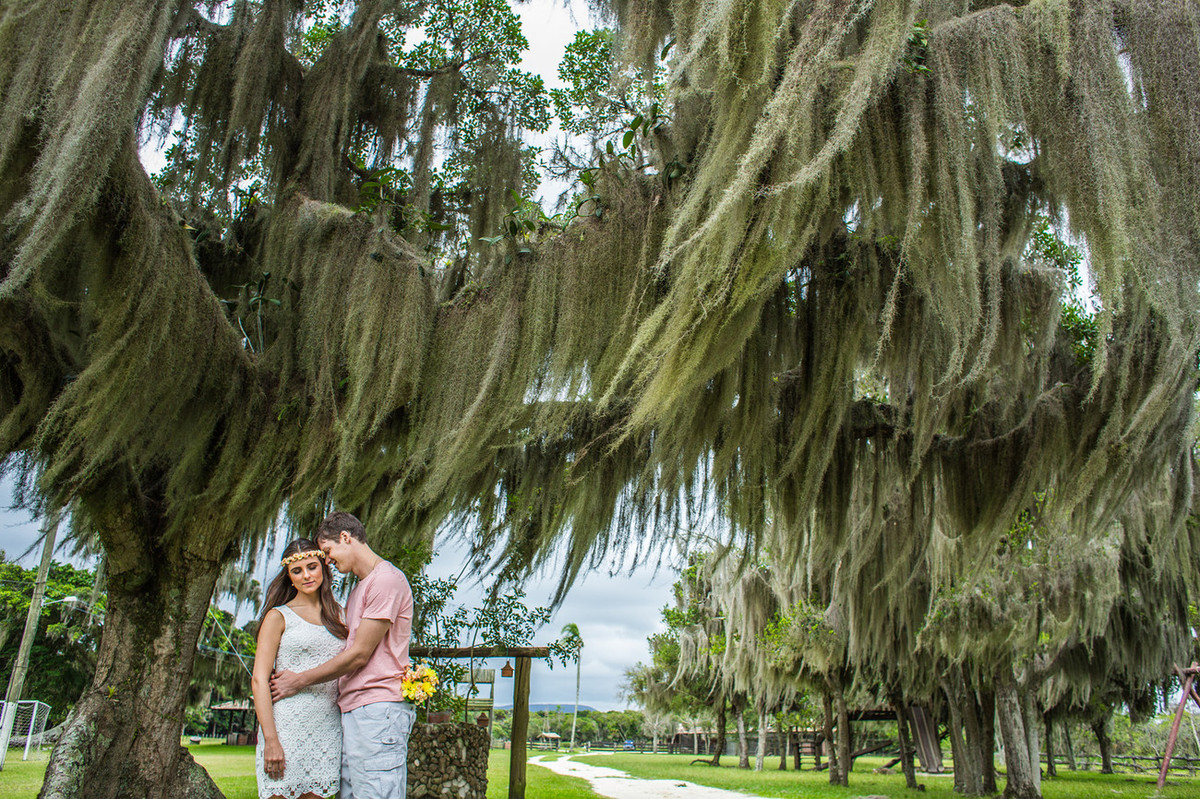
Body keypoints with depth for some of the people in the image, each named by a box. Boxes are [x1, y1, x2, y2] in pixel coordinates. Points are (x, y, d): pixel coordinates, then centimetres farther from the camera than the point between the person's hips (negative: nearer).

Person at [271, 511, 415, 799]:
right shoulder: (357, 590, 23)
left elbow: (359, 655, -12)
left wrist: (300, 681, -1)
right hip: (351, 711, 9)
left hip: (377, 710, -9)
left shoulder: (387, 579, -9)